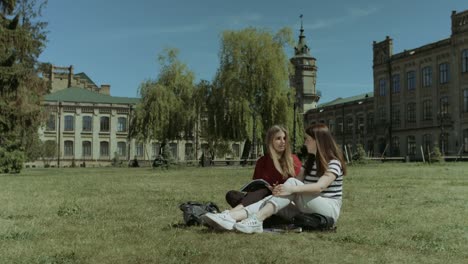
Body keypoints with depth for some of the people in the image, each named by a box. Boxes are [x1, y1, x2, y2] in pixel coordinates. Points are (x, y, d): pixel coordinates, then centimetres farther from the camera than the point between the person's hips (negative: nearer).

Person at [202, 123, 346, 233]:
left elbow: (320, 186, -24)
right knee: (276, 197, -22)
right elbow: (297, 184, 5)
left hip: (329, 210, -6)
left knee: (292, 182, -29)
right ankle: (231, 216, -43)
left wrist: (292, 188, -37)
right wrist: (281, 189, -15)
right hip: (307, 210, 6)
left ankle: (256, 220, -46)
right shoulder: (310, 162, 17)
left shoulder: (334, 163, -6)